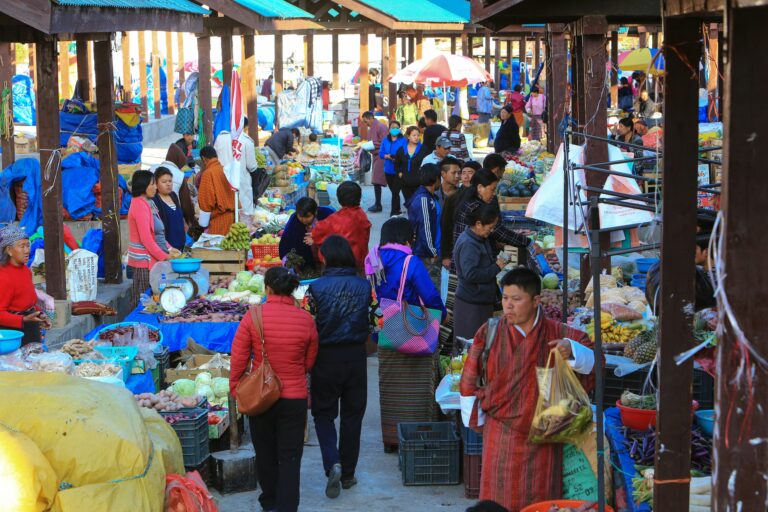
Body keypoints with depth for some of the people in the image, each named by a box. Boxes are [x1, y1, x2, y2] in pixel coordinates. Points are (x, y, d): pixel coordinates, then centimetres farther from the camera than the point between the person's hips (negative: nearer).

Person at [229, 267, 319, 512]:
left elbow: (238, 358, -9)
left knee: (265, 452, 19)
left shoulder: (253, 316, -13)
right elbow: (310, 363, 3)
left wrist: (235, 388, 5)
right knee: (290, 456, 6)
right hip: (295, 397, 0)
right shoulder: (305, 319, -8)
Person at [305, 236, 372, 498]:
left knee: (323, 413, 12)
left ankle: (333, 463, -10)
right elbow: (374, 322, 0)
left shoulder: (316, 288, -13)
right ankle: (348, 474, 20)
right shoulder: (365, 286, -5)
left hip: (327, 357, -2)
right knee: (352, 415, 14)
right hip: (356, 356, 2)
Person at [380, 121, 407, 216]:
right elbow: (381, 153, 6)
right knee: (393, 191, 16)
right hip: (388, 170, 5)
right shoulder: (385, 140, 9)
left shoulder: (403, 140, -6)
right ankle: (397, 210, 30)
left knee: (395, 191, -10)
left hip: (399, 171, -5)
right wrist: (387, 156, -13)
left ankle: (394, 212, -6)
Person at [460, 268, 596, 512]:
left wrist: (572, 351, -19)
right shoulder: (490, 333, -4)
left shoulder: (556, 334, -3)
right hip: (502, 434, 0)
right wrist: (474, 417, 11)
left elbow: (593, 361, 1)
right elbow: (469, 379, 7)